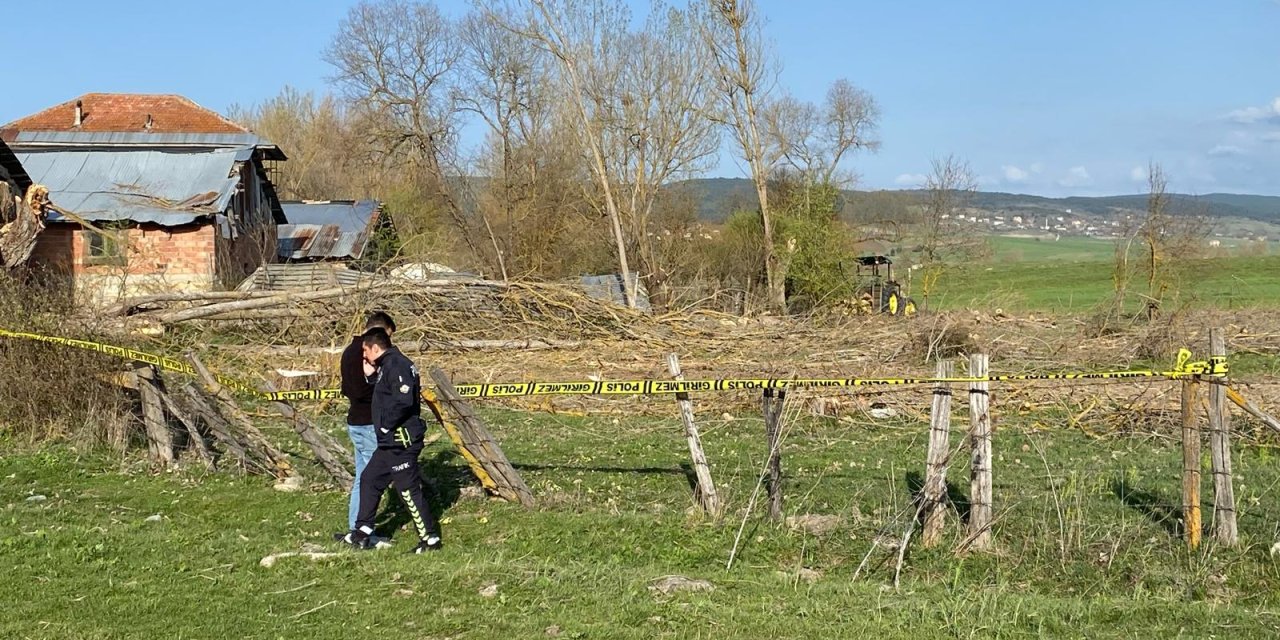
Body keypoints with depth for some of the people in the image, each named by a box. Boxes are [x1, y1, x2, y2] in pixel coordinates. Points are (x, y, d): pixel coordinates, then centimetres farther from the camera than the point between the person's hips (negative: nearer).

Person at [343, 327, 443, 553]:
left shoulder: (397, 365, -17)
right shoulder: (387, 366, 16)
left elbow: (403, 401, -28)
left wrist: (385, 425, -18)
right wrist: (372, 375, 9)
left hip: (401, 442, -11)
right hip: (390, 442, 11)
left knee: (409, 489, -5)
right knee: (369, 479, 16)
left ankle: (431, 539, 3)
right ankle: (362, 534, 24)